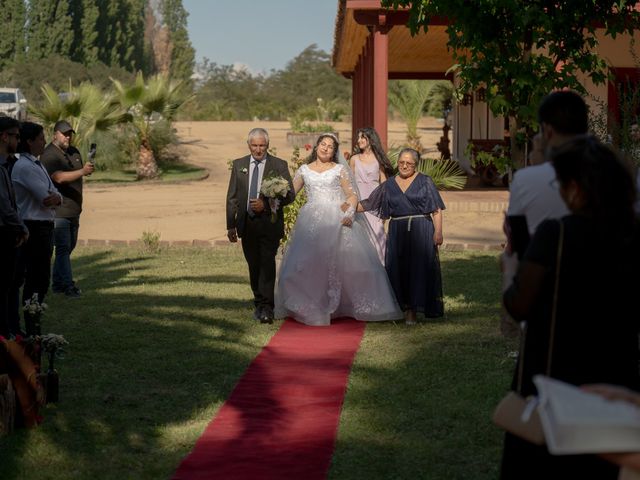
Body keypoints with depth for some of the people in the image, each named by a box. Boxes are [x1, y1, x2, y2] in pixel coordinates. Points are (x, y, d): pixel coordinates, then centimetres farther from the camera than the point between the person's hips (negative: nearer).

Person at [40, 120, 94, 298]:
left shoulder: (74, 152, 13)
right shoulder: (49, 155, -14)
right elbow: (59, 177, -31)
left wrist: (88, 169, 10)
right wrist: (82, 171, -40)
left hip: (74, 210, 9)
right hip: (58, 211, -9)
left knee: (69, 247, 12)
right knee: (63, 247, -10)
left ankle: (58, 283, 21)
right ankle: (68, 285, -11)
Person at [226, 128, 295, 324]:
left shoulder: (279, 165, 1)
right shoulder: (238, 165, 9)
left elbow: (289, 195, -3)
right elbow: (232, 197, 9)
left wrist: (265, 204, -17)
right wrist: (231, 225, 3)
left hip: (269, 223, -3)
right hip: (247, 224, 3)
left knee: (267, 263, -14)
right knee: (254, 265, 10)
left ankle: (266, 308, -17)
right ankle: (259, 304, 22)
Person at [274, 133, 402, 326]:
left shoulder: (340, 169, 9)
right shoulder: (304, 170, 15)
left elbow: (352, 195, 3)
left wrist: (349, 213, -14)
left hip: (338, 221, -1)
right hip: (312, 222, 2)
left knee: (342, 260, -10)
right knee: (308, 263, -6)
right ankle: (311, 307, 1)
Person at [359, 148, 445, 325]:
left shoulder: (425, 182, 3)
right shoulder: (389, 185, 12)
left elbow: (436, 209, -2)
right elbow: (369, 204, 15)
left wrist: (438, 231, -10)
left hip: (421, 231, -3)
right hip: (397, 233, 3)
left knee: (419, 268, -5)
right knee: (398, 269, -1)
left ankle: (413, 309, 0)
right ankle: (404, 307, 6)